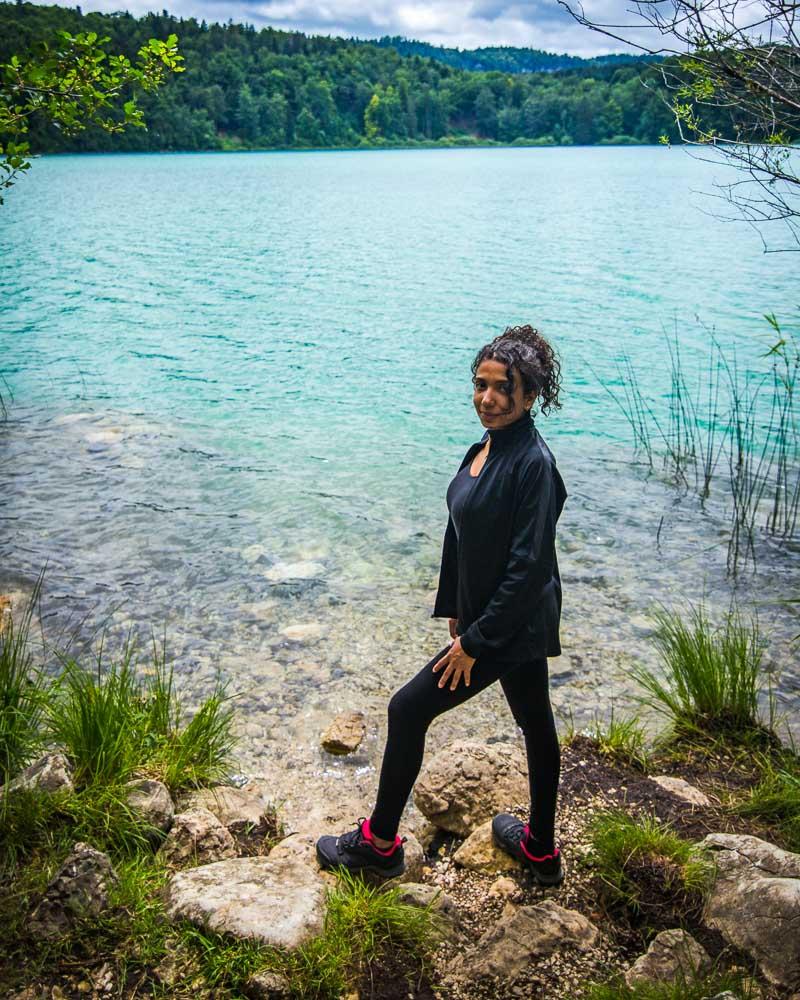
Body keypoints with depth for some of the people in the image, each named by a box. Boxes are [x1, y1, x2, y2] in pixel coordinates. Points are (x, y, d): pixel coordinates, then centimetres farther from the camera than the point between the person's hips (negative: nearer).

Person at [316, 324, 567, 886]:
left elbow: (529, 566, -26)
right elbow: (462, 535, 12)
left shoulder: (532, 462, -24)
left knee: (409, 710, 0)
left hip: (511, 625, -9)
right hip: (504, 619, 9)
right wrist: (455, 609, 15)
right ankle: (541, 851, 39)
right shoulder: (484, 450, 4)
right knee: (535, 723, 20)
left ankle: (380, 843, 19)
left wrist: (476, 640, -21)